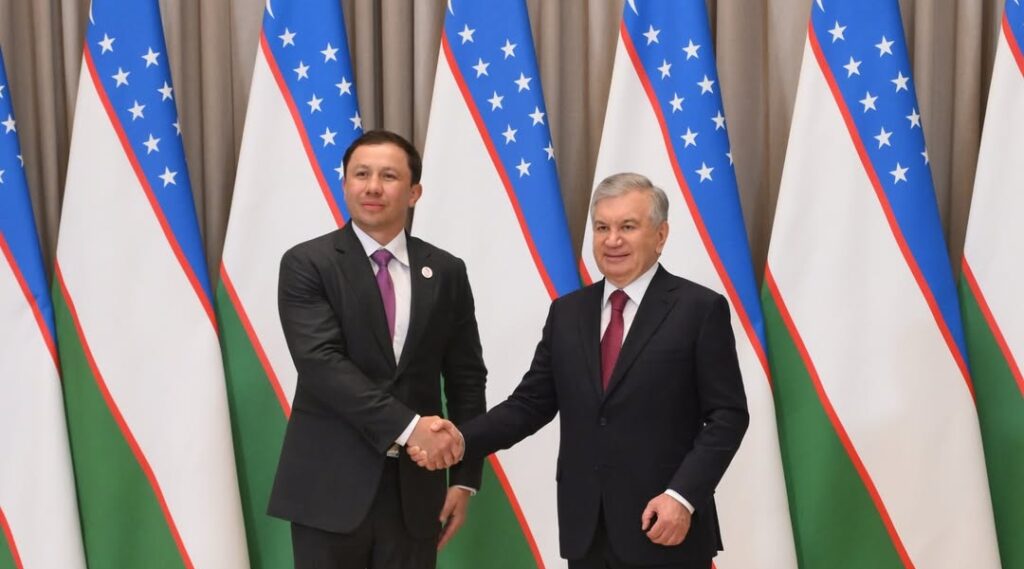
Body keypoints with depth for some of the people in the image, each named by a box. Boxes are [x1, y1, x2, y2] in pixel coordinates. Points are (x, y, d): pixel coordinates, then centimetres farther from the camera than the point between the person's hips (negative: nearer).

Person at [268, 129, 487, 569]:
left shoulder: (446, 272, 7)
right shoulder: (307, 264, -3)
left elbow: (466, 380, 9)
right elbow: (320, 361, -16)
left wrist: (465, 478, 4)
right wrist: (407, 426, -23)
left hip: (414, 487, 3)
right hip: (330, 486, -3)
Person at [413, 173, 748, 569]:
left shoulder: (701, 309, -4)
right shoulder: (567, 312, 9)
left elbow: (728, 414, -7)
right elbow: (531, 403, 7)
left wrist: (683, 496, -17)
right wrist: (462, 439, -8)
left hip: (666, 525, -4)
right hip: (585, 529, 4)